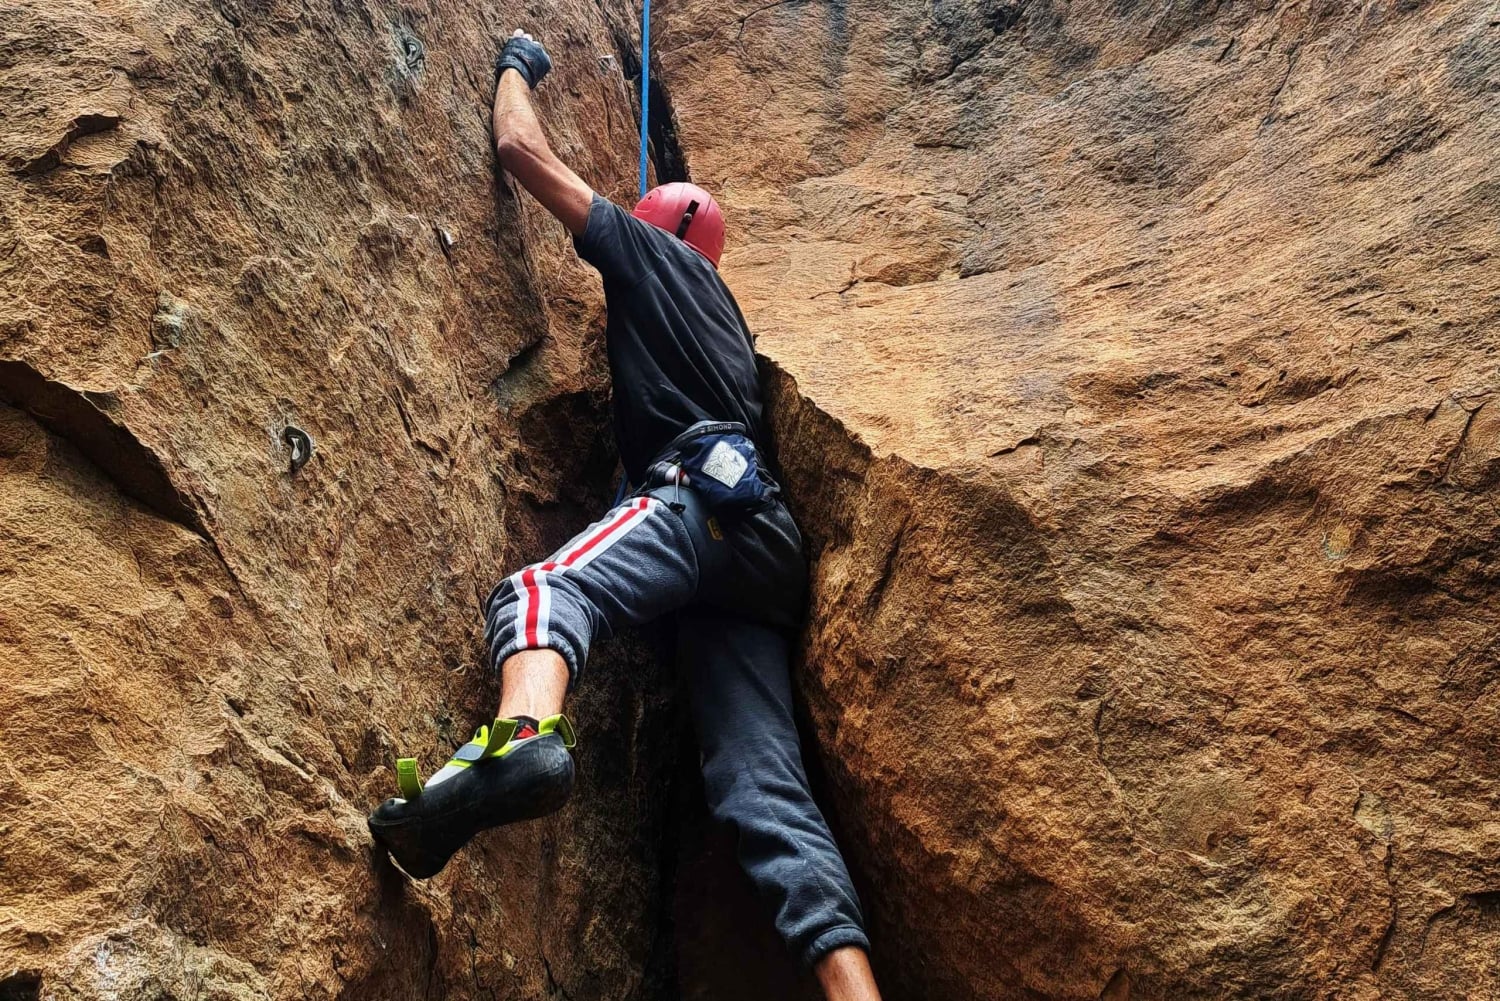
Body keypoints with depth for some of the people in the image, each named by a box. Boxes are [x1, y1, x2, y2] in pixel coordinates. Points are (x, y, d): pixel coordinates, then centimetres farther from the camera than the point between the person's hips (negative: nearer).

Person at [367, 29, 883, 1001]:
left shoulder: (648, 250, 19)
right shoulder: (719, 309, 38)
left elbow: (522, 148, 20)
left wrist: (517, 68, 40)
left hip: (702, 492, -7)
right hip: (767, 546, 7)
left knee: (542, 590, -32)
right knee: (768, 790, -6)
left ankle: (522, 740, -65)